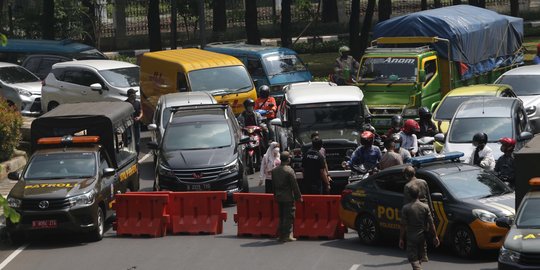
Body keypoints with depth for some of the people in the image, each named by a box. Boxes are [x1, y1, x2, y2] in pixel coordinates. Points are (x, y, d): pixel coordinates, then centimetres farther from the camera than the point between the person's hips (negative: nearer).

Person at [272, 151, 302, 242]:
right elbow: (294, 185, -14)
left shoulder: (274, 170, 5)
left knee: (281, 217, 15)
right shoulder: (289, 170, -16)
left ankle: (281, 235, 18)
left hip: (278, 197, 7)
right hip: (288, 197, -7)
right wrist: (298, 196, -5)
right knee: (288, 217, 0)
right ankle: (286, 236, -1)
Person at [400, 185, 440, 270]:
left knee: (413, 258, -1)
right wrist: (435, 236, 3)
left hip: (411, 237, -3)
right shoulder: (425, 207, -4)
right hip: (422, 237, 3)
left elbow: (403, 225, -10)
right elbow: (431, 224, -4)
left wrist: (401, 239, -4)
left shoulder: (406, 208, -10)